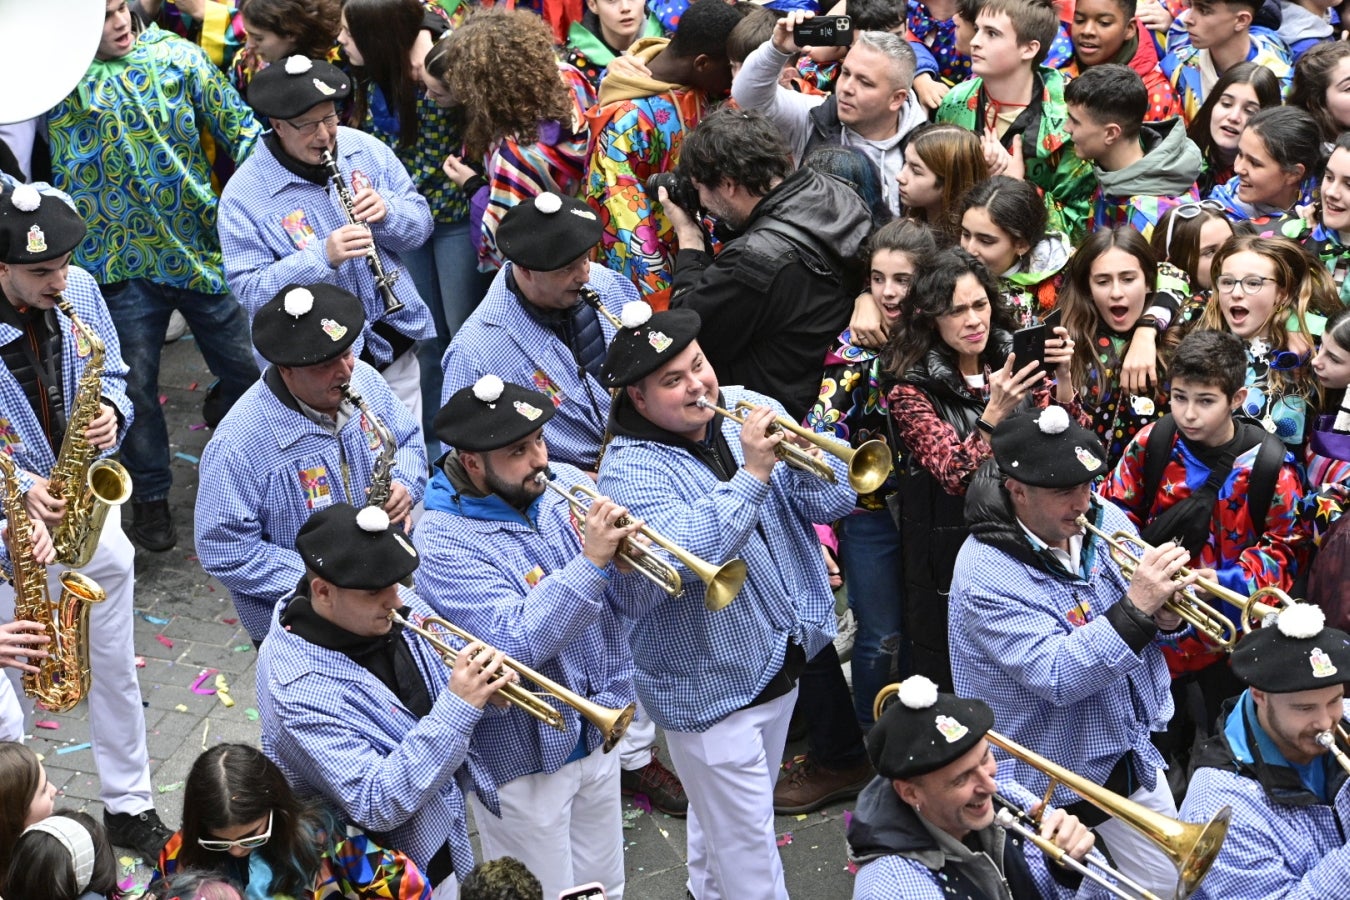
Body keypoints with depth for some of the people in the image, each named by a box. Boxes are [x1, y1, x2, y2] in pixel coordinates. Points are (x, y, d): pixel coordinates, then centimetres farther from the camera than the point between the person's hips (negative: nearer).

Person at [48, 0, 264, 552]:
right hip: (122, 260, -1)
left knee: (245, 369, 12)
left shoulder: (174, 55, -2)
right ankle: (150, 498, 26)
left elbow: (237, 125, -1)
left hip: (204, 248, 1)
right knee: (135, 389, 8)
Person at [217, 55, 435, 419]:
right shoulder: (243, 196, -14)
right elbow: (251, 293, -18)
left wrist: (385, 211, -19)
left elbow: (421, 223, 4)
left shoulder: (365, 148, 0)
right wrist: (323, 256, -31)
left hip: (397, 343, 4)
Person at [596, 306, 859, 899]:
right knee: (748, 850, 3)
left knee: (720, 812, 29)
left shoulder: (751, 410, -2)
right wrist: (752, 474, -39)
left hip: (781, 663, 7)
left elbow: (834, 500, -6)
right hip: (709, 688, -6)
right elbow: (683, 556, -36)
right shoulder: (631, 469, -19)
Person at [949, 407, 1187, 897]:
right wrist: (1136, 608, -38)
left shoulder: (1103, 520, -4)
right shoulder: (984, 575, -24)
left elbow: (1143, 631, 5)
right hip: (1048, 780, -6)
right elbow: (1058, 677, -32)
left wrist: (1168, 615, -19)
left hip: (1131, 757, 6)